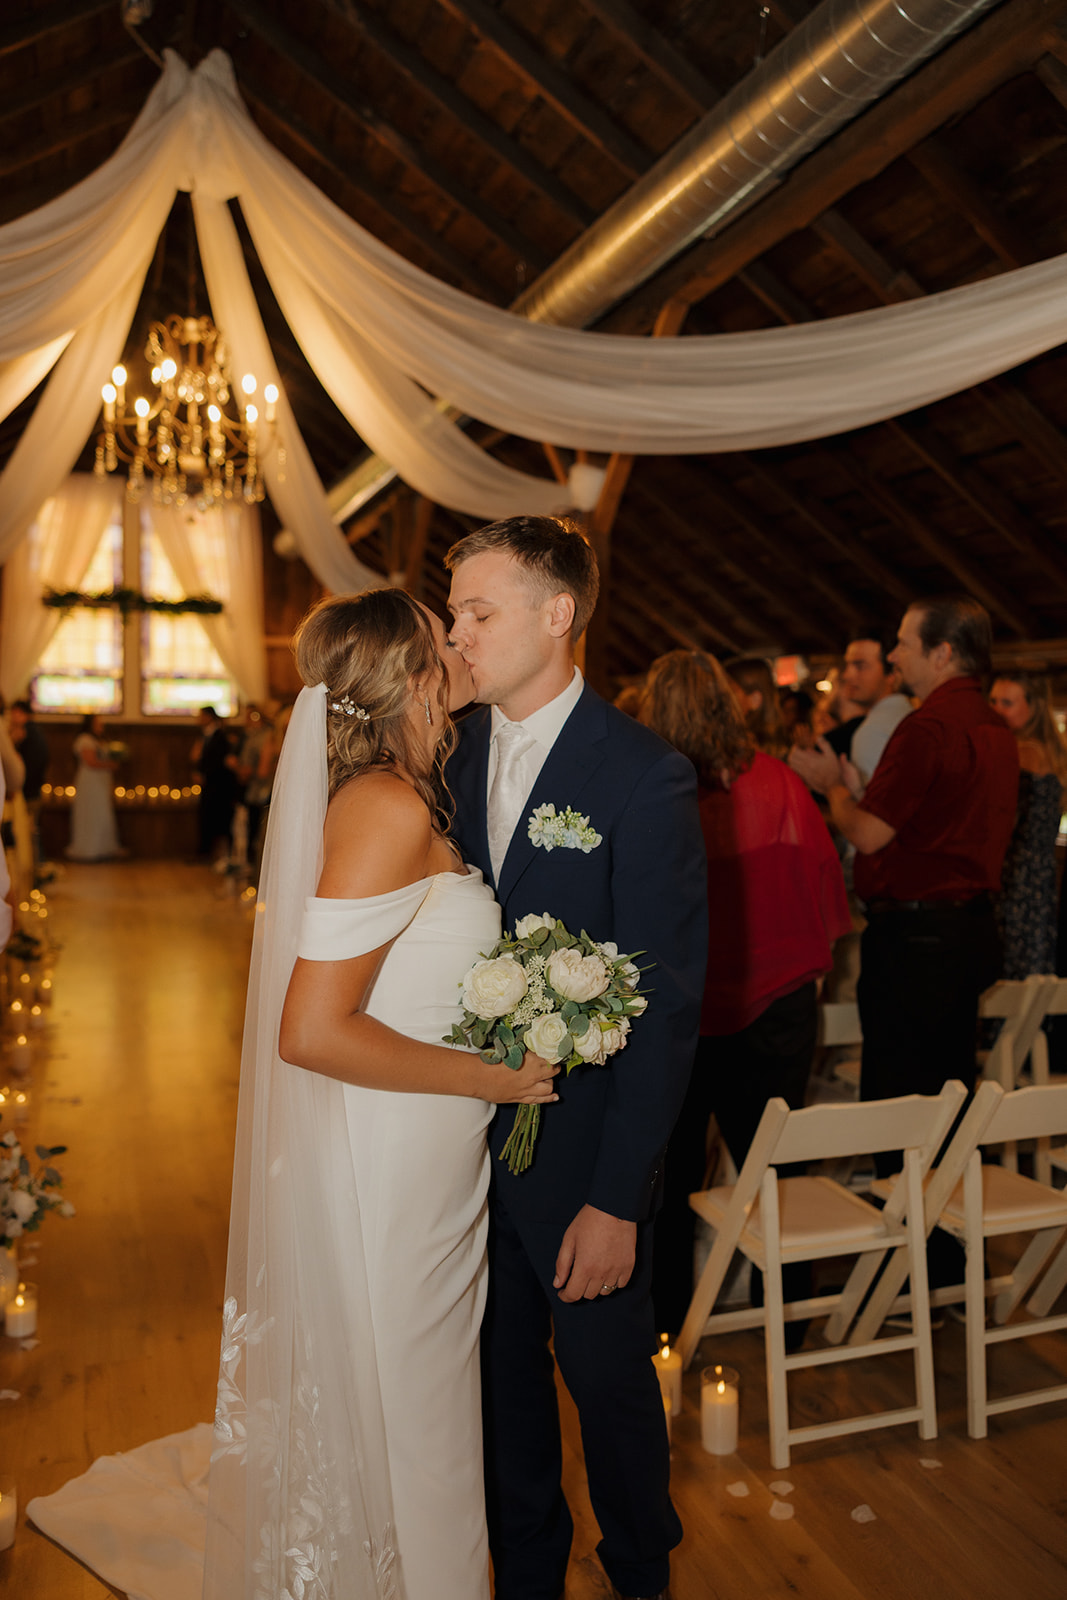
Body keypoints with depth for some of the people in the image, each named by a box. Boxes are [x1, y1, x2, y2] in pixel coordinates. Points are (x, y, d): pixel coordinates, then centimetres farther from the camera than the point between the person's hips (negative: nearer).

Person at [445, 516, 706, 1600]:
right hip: (470, 1134, 5)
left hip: (581, 1146, -4)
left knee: (608, 1379, 17)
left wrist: (616, 1199, -16)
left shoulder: (645, 777, -17)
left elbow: (666, 1007, -16)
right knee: (502, 1372, 21)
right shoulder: (455, 751, 0)